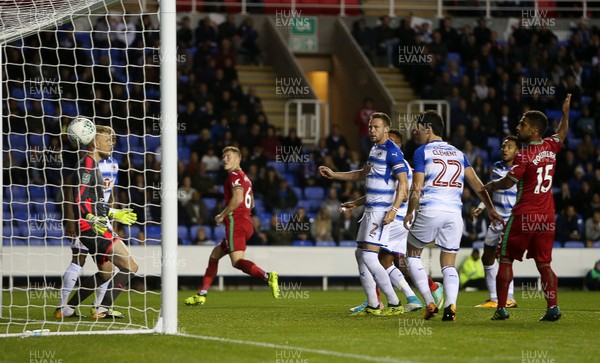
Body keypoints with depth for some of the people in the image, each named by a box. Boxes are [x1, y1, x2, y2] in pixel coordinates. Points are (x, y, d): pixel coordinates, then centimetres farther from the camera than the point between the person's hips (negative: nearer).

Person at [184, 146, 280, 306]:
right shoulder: (245, 178, 24)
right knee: (215, 254, 18)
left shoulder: (234, 175, -6)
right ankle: (201, 295, 18)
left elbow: (238, 198, -21)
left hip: (236, 223, -10)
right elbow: (251, 204, 30)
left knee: (237, 261, -21)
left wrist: (222, 215, -10)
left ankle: (268, 276, -38)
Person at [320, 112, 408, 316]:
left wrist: (394, 210, -27)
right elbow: (362, 174, 33)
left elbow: (403, 183, -18)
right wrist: (333, 175, 32)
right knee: (360, 254, 11)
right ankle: (373, 306, 14)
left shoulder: (392, 151, -13)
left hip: (381, 211, -10)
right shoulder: (375, 149, 16)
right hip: (370, 209, 10)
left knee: (369, 257, -16)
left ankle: (395, 304, -12)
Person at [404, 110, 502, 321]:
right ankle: (450, 305, -14)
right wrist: (490, 209, 16)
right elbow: (477, 184, 12)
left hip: (430, 211, -4)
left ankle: (429, 303, 1)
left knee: (413, 254, 16)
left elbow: (416, 189, -3)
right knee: (449, 264, 11)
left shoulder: (422, 152, 3)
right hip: (455, 213, 4)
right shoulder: (458, 154, 18)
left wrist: (409, 213, 10)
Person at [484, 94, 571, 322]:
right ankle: (552, 306, -4)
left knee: (506, 260, 4)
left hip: (524, 215, -6)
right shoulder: (550, 147, 5)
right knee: (544, 263, 10)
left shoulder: (524, 156, -15)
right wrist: (565, 114, 41)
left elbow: (508, 183, -10)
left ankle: (501, 308, 3)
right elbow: (561, 135, 28)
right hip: (547, 216, 6)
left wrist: (492, 186, 10)